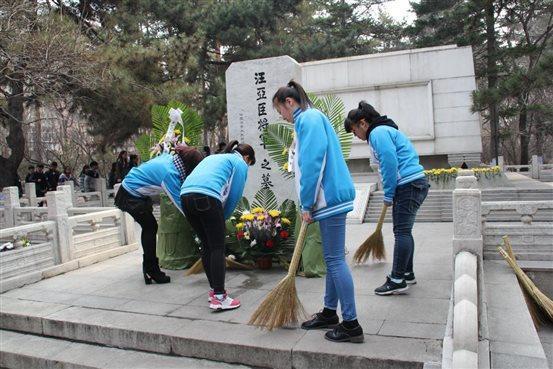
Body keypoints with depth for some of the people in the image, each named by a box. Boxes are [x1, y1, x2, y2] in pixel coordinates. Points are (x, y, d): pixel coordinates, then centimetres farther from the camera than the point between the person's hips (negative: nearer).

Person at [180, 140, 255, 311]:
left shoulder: (214, 157, 36)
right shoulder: (240, 163, 15)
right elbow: (234, 195, 8)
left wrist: (218, 217, 31)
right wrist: (223, 217, 22)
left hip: (185, 195, 7)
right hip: (206, 196, -7)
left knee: (207, 246, 16)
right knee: (218, 248, -1)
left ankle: (214, 290, 24)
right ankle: (219, 297, -4)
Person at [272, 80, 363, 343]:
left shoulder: (308, 118, -9)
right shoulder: (311, 118, 21)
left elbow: (312, 163, -19)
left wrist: (307, 205, -14)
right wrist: (310, 204, 17)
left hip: (328, 197, -10)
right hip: (330, 197, 10)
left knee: (335, 259, -5)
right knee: (333, 258, 15)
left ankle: (351, 324, 3)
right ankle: (330, 313, 28)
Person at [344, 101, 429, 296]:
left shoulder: (378, 132, -9)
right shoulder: (385, 130, 22)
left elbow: (389, 163, -19)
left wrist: (388, 195, -12)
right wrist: (391, 194, 19)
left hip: (408, 186, -10)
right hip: (415, 183, 10)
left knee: (402, 232, -8)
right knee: (403, 231, 15)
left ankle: (397, 280, -3)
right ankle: (407, 273, 24)